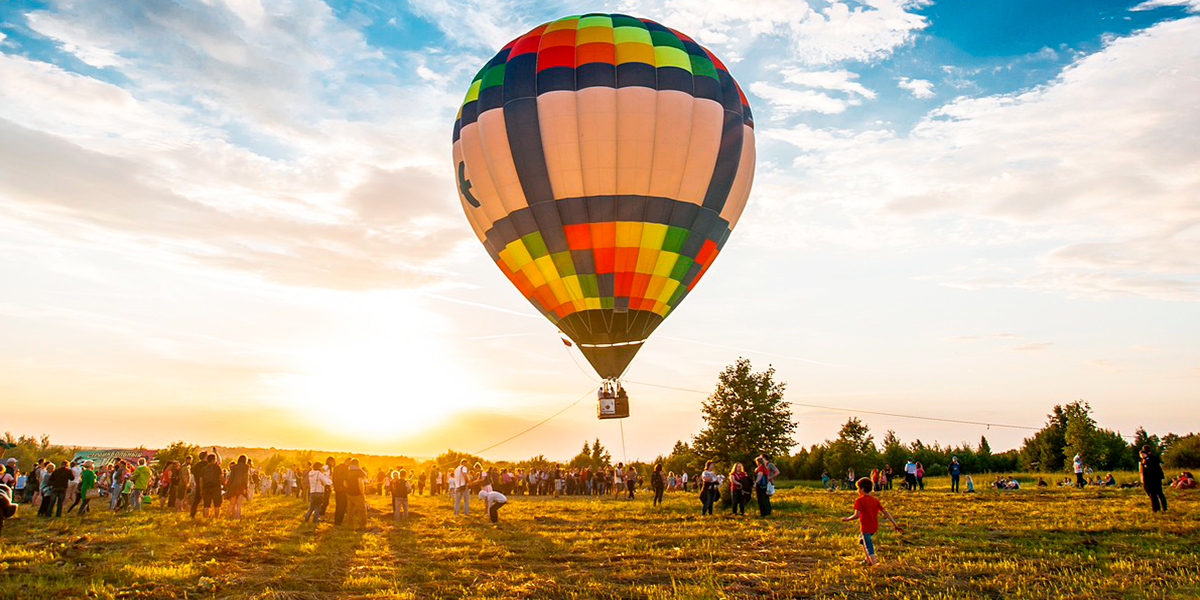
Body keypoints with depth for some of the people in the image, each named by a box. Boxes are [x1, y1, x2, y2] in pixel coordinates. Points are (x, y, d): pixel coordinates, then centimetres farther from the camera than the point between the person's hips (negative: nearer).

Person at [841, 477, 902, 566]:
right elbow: (885, 512, 8)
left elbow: (856, 515, -20)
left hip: (865, 528, -8)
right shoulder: (875, 500, 9)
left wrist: (847, 519, -4)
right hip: (874, 527, 8)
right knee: (861, 539, 29)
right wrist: (894, 524, 11)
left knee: (869, 548, -6)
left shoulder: (859, 501, -11)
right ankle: (868, 560, 32)